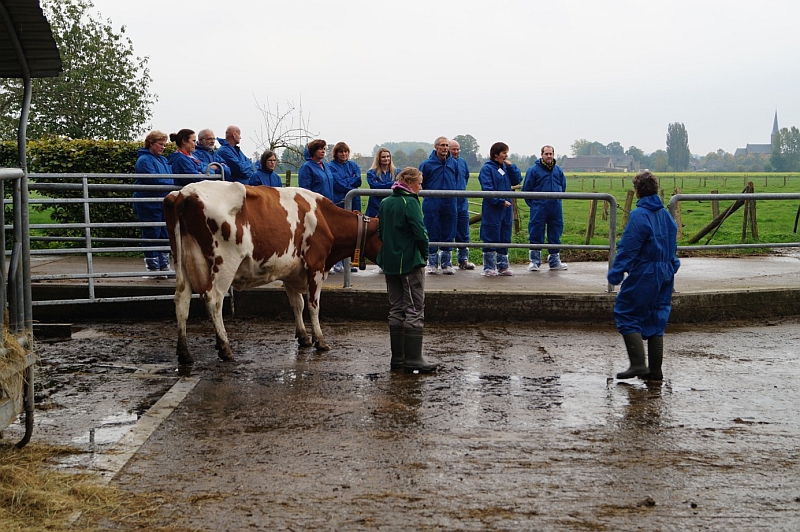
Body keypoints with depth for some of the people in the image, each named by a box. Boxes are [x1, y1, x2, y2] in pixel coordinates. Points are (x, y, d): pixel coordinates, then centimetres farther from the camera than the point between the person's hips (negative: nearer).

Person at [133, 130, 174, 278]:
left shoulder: (163, 160, 18)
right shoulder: (144, 160, -10)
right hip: (149, 205, -8)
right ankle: (153, 267, 2)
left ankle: (164, 266, 18)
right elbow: (154, 180, -20)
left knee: (165, 235, 11)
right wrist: (170, 183, -10)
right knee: (152, 235, -4)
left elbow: (171, 176, 17)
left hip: (163, 203, 8)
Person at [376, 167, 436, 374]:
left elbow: (380, 232, 14)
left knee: (396, 310, 13)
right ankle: (413, 360, -4)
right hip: (411, 263, -8)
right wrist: (425, 253, -4)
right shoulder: (410, 202, -14)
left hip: (390, 262, 8)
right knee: (415, 311, -3)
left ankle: (397, 357, 16)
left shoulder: (385, 203, 8)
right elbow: (420, 232, -18)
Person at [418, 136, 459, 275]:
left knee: (448, 234, 7)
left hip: (450, 204, 3)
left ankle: (447, 263, 16)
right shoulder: (427, 164, -4)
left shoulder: (454, 163, 6)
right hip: (432, 204, -3)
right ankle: (432, 264, 11)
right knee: (432, 234, 1)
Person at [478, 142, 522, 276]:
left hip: (506, 208, 7)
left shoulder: (506, 167, 13)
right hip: (492, 209, -7)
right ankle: (489, 268, 5)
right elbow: (488, 189, -15)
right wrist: (501, 201, -18)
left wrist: (511, 166, -2)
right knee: (491, 238, -2)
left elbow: (517, 180, 7)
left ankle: (503, 266, 19)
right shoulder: (487, 168, -8)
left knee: (505, 237, 11)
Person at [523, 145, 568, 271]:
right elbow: (526, 189, -1)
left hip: (555, 208, 4)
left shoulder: (558, 170, 9)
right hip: (539, 208, -4)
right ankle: (535, 261, 6)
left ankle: (554, 260, 19)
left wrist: (557, 199, 16)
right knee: (536, 234, -2)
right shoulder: (533, 170, -4)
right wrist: (533, 204, 0)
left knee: (555, 234, 10)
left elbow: (563, 187, 22)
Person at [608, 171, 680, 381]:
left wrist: (615, 273, -15)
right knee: (656, 320, 12)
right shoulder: (666, 215, 10)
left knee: (626, 315, 0)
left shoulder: (639, 215, -15)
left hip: (643, 275, -8)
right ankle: (655, 370, 14)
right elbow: (672, 247, 18)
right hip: (665, 276, 8)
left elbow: (628, 249, -18)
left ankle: (638, 364, -9)